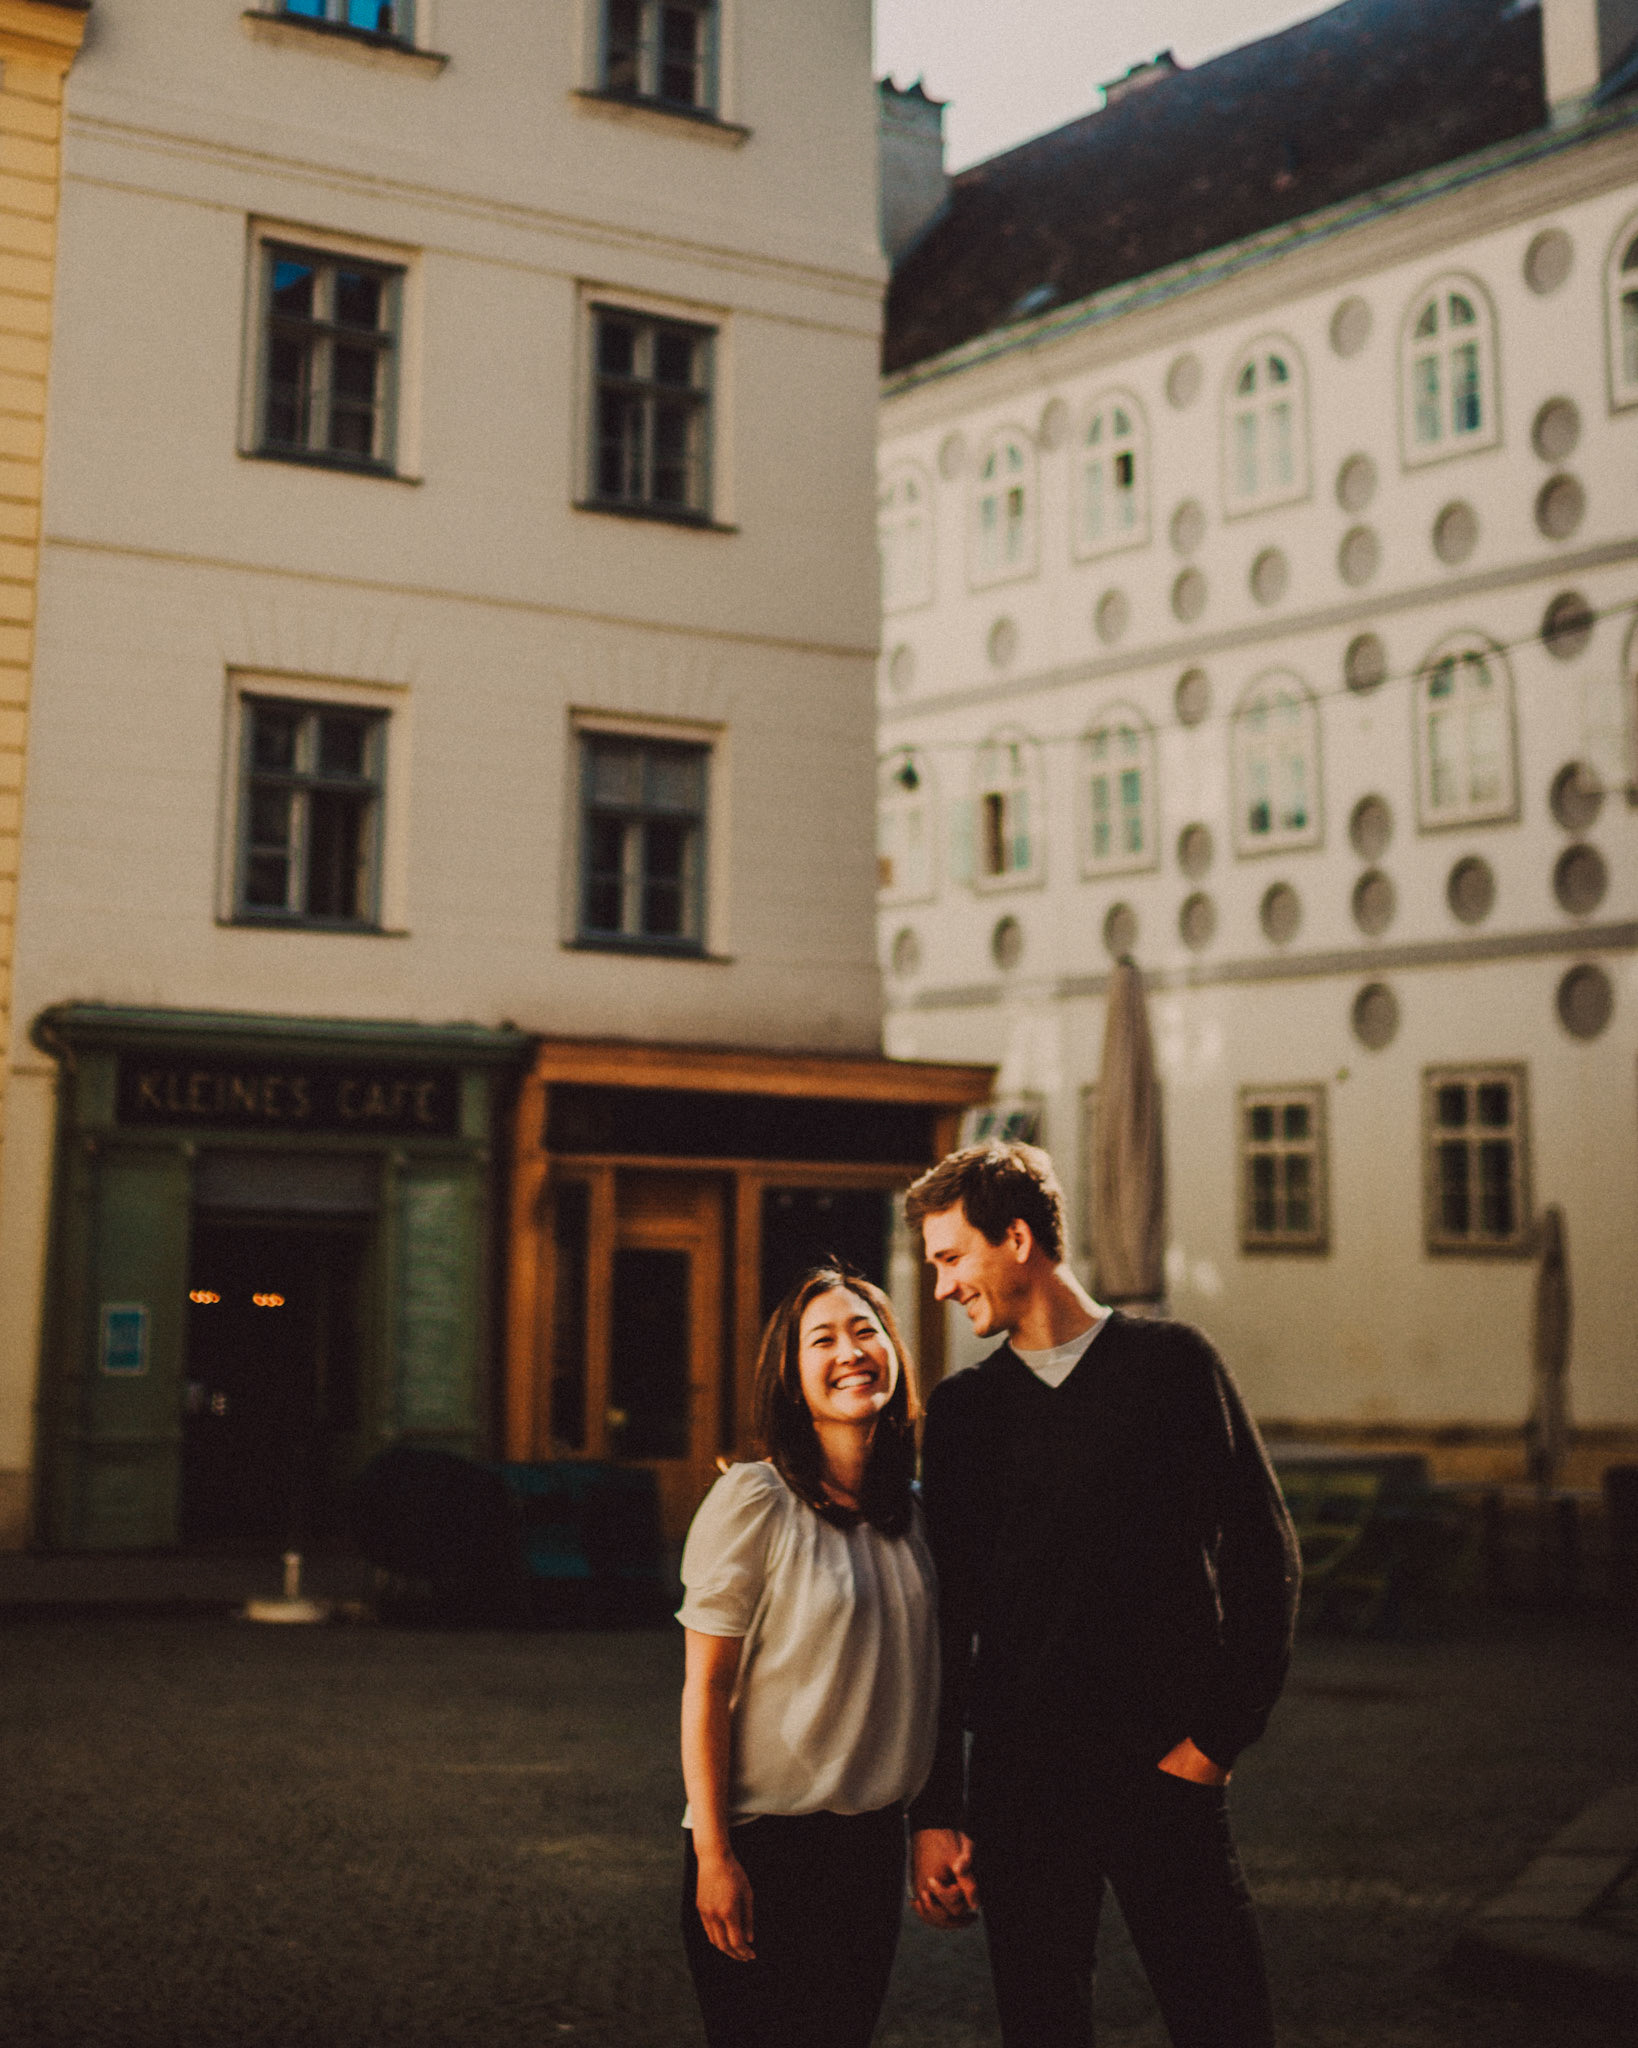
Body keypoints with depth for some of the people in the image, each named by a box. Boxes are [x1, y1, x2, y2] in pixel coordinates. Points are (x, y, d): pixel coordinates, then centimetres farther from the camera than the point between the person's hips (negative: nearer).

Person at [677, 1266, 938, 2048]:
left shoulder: (913, 1510, 5)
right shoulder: (752, 1501, -13)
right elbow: (705, 1685, -12)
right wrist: (712, 1854, -14)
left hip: (876, 1838, 6)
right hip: (765, 1844, -6)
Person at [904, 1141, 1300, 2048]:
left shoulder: (1171, 1363, 1)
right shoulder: (961, 1408, 8)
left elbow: (1264, 1558, 1)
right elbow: (943, 1622, 9)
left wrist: (1217, 1736, -6)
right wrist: (935, 1811, 5)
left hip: (1166, 1771, -2)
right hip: (1017, 1782, 2)